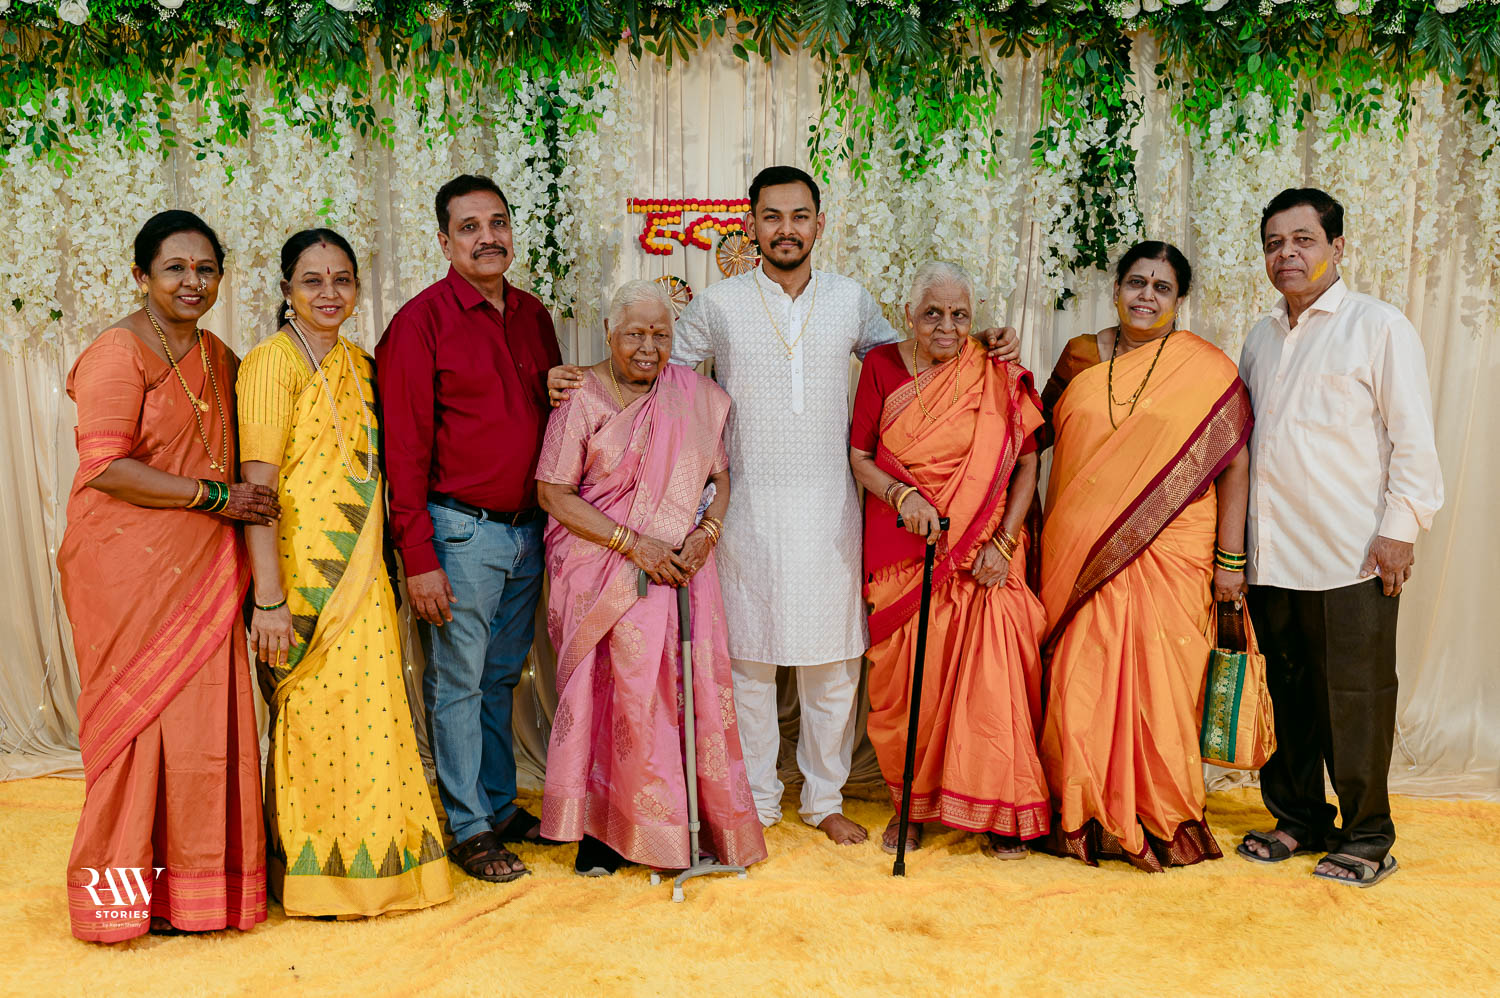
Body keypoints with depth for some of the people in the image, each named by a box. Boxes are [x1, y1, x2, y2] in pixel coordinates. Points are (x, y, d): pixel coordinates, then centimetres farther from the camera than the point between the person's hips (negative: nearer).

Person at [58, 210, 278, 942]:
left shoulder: (217, 357, 15)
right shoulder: (119, 352, -8)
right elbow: (104, 466, -17)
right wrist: (214, 496, -15)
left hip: (200, 567, 7)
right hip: (130, 566, -6)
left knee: (205, 715, 7)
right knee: (139, 717, 1)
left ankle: (193, 881, 19)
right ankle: (128, 892, 16)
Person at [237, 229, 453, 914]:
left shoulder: (357, 363, 13)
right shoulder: (272, 362, -9)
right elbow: (257, 485, -15)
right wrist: (269, 599, -19)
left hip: (360, 572, 7)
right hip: (302, 573, -6)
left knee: (368, 715, 10)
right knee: (312, 718, 2)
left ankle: (368, 860, 25)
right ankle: (309, 873, 18)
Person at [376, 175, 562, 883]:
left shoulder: (532, 315, 11)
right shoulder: (421, 321, -8)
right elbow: (405, 448, -10)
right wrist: (418, 559, -14)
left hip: (527, 531, 6)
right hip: (460, 530, -6)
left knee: (502, 678, 17)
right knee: (457, 684, 5)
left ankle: (502, 806, 30)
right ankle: (469, 829, 18)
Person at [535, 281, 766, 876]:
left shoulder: (696, 395, 7)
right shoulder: (582, 399, -3)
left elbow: (720, 474, 12)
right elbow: (554, 493, -7)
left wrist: (706, 532, -8)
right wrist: (635, 543, -14)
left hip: (682, 569, 3)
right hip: (605, 575, -2)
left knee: (691, 688, 0)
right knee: (612, 693, -2)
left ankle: (697, 825, 16)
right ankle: (602, 832, 14)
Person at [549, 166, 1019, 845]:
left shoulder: (851, 301, 6)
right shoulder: (718, 305, 0)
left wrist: (979, 349, 8)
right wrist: (580, 379, -5)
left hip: (830, 514, 2)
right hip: (749, 514, -1)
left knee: (833, 665, 8)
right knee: (748, 661, 6)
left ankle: (824, 798, 27)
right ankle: (757, 801, 24)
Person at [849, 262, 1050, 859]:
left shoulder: (997, 378, 0)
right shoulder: (882, 366, 3)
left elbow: (1026, 464, 1)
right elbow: (858, 455, 2)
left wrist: (1003, 542, -8)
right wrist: (901, 495, -16)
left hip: (982, 557, -1)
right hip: (902, 553, 1)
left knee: (991, 673, -5)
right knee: (907, 680, 5)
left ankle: (997, 811, 13)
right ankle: (912, 803, 25)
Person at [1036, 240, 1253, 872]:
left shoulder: (1207, 369, 1)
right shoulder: (1080, 357, 9)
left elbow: (1234, 465, -1)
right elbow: (1047, 434, 18)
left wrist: (1230, 559, -5)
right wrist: (1053, 545, 12)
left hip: (1169, 554, -2)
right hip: (1082, 553, 2)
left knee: (1159, 683, 0)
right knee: (1081, 680, 3)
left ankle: (1164, 824, 18)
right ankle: (1087, 817, 19)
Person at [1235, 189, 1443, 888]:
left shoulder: (1378, 325, -2)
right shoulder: (1261, 337, 16)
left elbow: (1413, 440, -5)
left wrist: (1399, 529, -11)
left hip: (1350, 555, -5)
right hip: (1271, 554, 6)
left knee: (1354, 698, 0)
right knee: (1290, 692, 13)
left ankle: (1366, 836, 16)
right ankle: (1299, 820, 26)